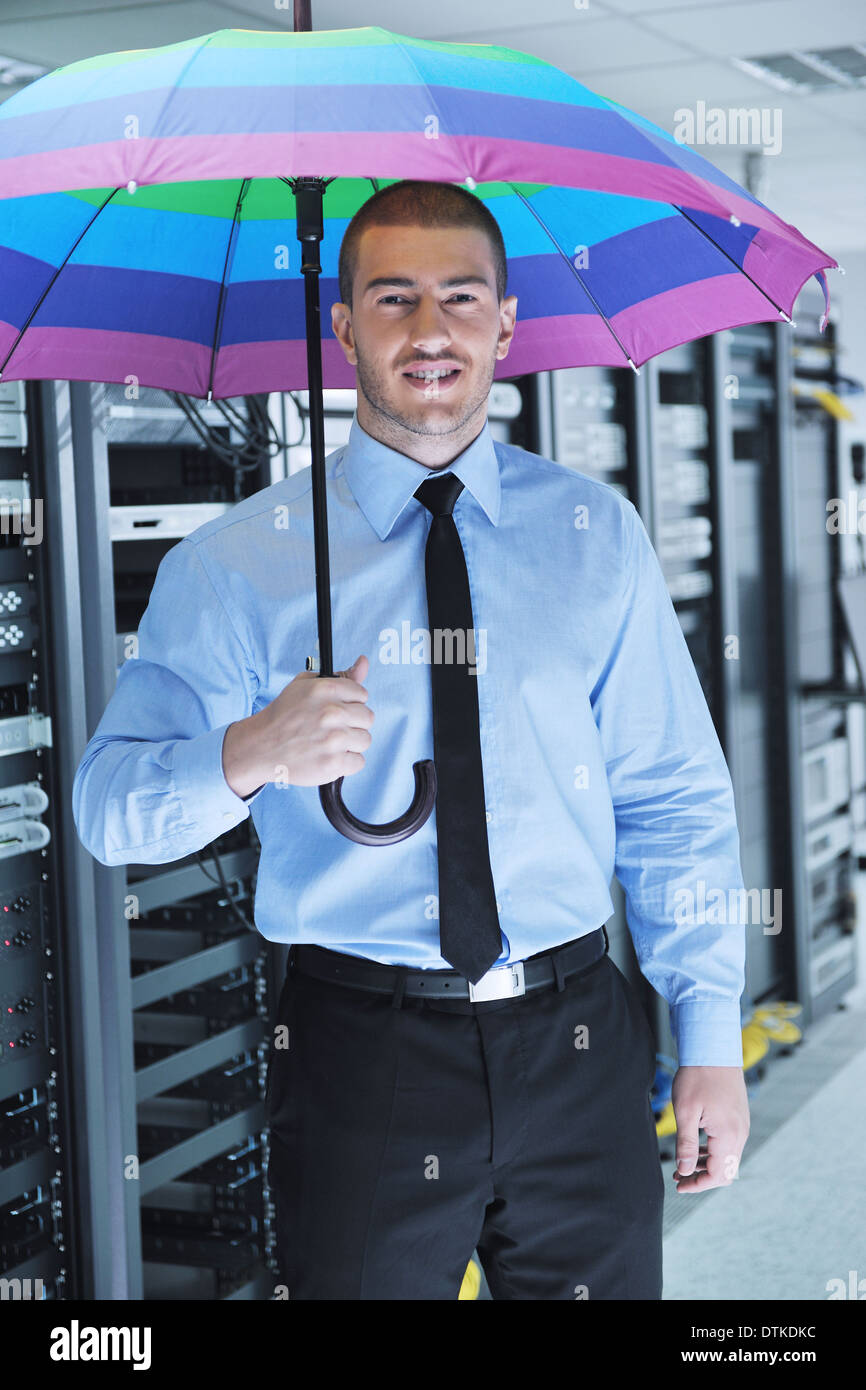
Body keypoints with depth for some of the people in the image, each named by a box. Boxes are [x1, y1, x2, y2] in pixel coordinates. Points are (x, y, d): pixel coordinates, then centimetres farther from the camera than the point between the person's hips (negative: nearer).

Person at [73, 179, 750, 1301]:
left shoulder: (597, 534, 5)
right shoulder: (238, 561, -1)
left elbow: (673, 801, 6)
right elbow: (108, 807, -7)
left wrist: (711, 1041, 2)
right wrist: (245, 757, -28)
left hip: (577, 1044, 2)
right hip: (361, 1048, -2)